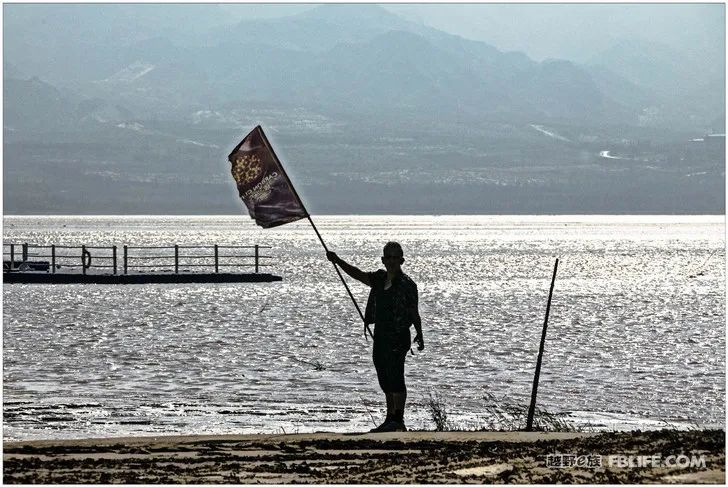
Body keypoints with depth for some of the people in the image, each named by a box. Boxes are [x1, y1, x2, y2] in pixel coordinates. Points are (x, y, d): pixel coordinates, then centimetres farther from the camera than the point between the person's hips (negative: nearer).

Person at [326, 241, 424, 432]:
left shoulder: (407, 284, -7)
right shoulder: (380, 279, 13)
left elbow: (414, 313, -7)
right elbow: (358, 274, 8)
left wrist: (419, 334, -19)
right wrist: (338, 261, -5)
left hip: (398, 338, -8)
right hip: (380, 337, 8)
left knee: (395, 378, -12)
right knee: (386, 381, 11)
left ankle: (398, 420, -12)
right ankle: (390, 419, 17)